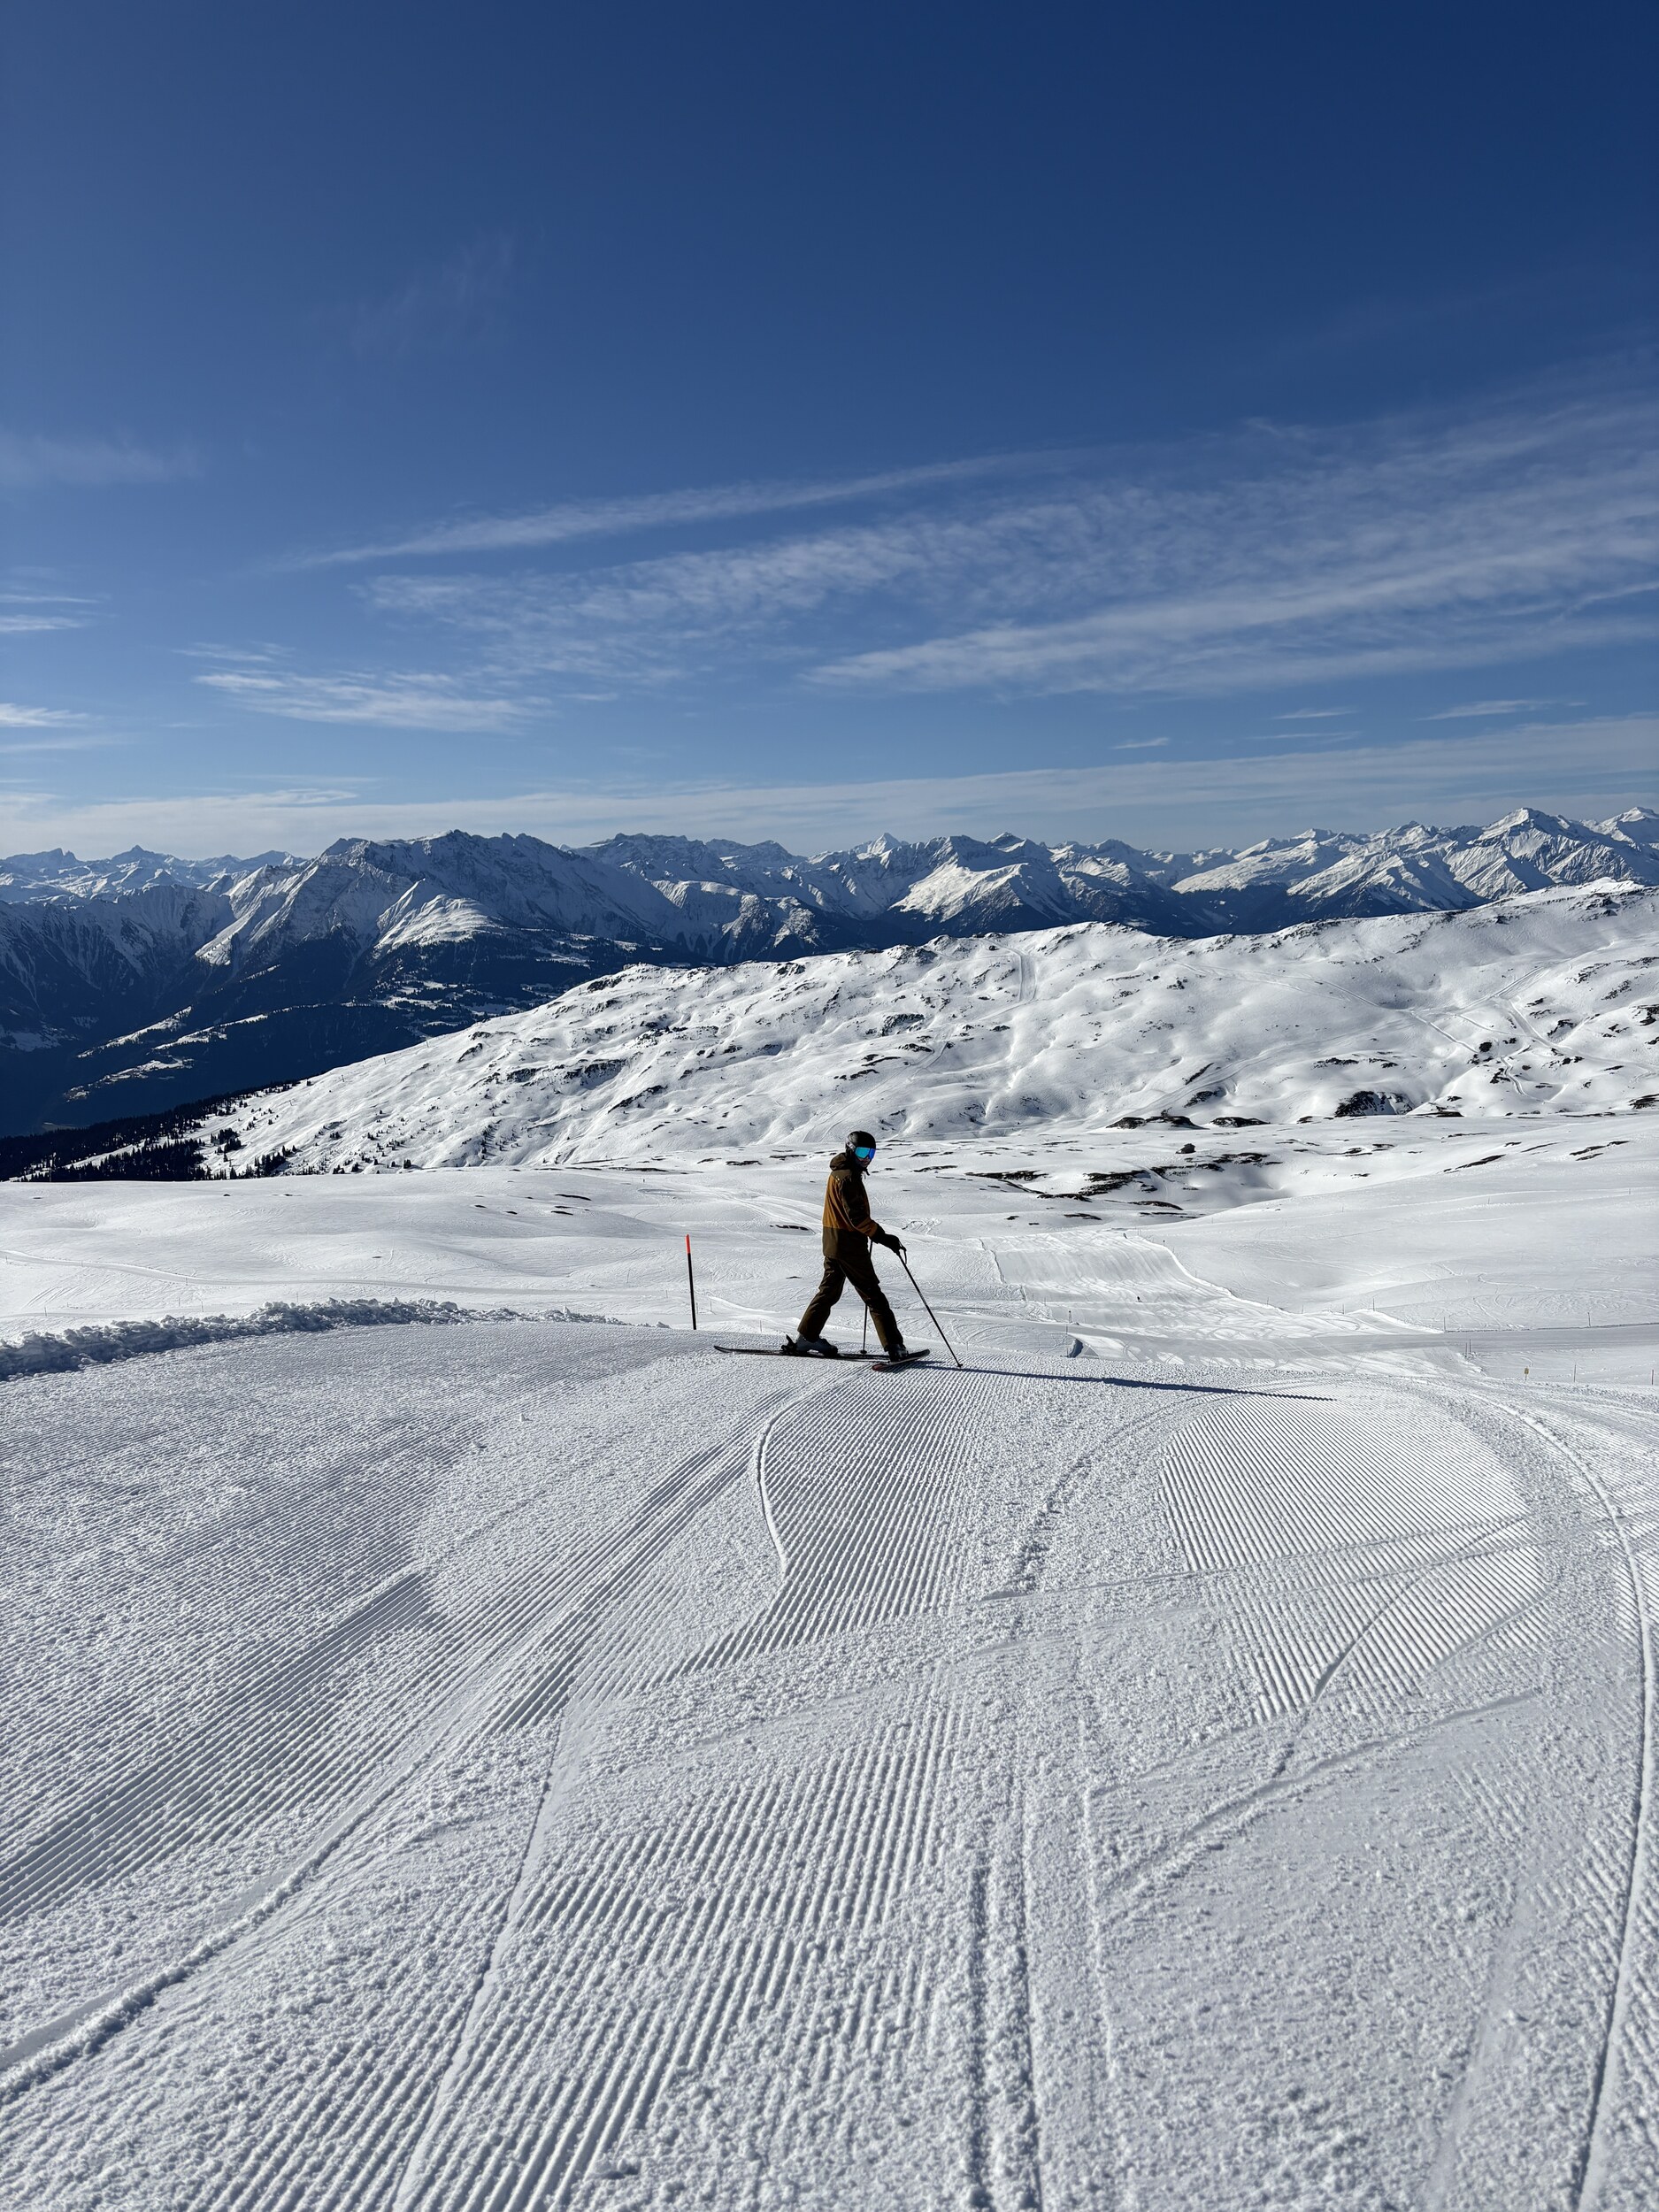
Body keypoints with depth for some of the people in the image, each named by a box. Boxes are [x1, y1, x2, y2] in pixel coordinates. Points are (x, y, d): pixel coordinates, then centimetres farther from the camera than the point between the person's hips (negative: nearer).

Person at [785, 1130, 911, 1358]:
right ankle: (894, 1346, -6)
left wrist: (873, 1231, 13)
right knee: (873, 1294, -7)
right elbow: (856, 1216, -24)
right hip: (849, 1245, -10)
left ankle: (805, 1338, 20)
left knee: (829, 1290, 17)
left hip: (832, 1243, 10)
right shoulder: (848, 1177, -18)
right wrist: (881, 1236, -24)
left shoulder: (839, 1172, 15)